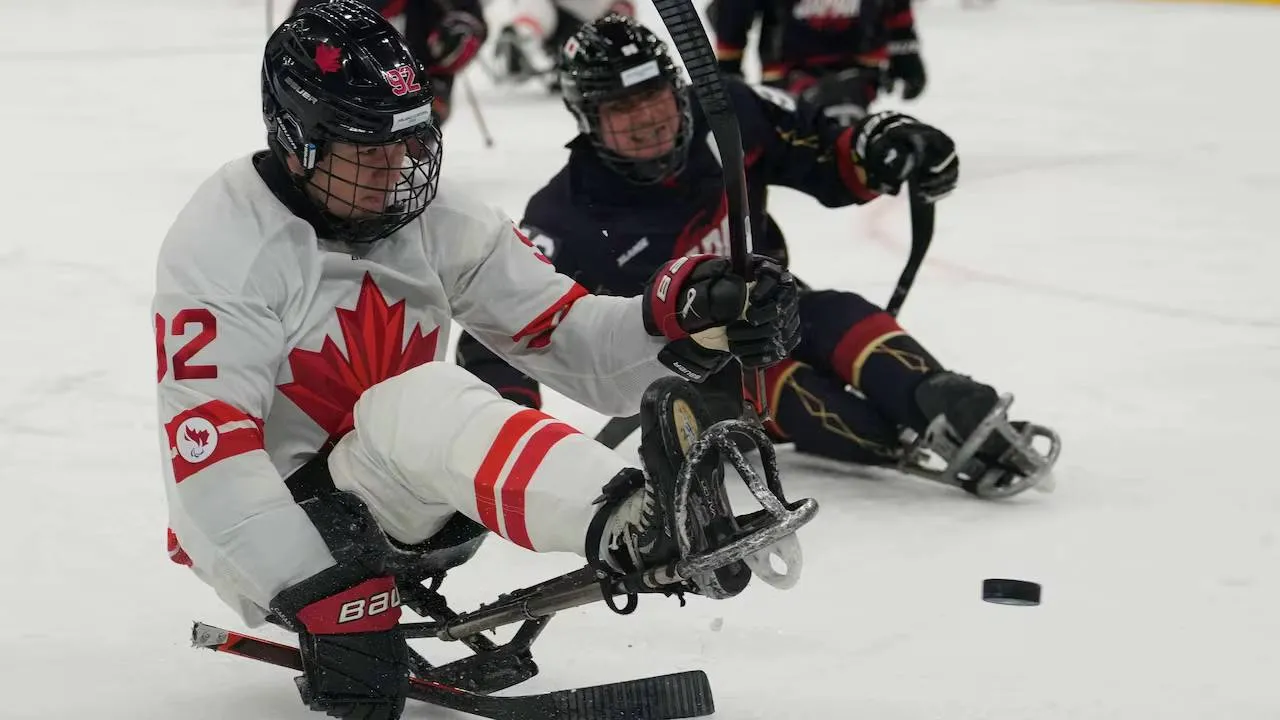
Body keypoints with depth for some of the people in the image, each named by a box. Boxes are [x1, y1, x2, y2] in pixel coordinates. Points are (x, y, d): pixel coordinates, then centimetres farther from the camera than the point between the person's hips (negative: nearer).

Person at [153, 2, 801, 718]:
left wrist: (681, 317, -26)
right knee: (423, 400, -36)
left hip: (397, 507, 9)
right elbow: (208, 451, -26)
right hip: (278, 528, -9)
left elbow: (559, 331, -4)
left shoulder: (432, 216, -1)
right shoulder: (223, 245, -18)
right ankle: (635, 524, -62)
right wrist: (321, 598, -37)